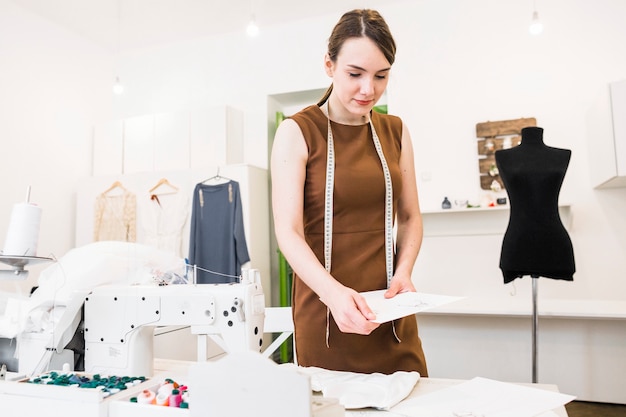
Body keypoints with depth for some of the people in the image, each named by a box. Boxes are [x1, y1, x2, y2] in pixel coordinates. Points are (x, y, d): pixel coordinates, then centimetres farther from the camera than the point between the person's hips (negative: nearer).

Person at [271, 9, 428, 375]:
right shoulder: (298, 131, -6)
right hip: (326, 309, -3)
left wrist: (403, 273, -6)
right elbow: (288, 231, -13)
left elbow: (411, 217, 11)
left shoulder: (396, 132, 8)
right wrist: (332, 290, -29)